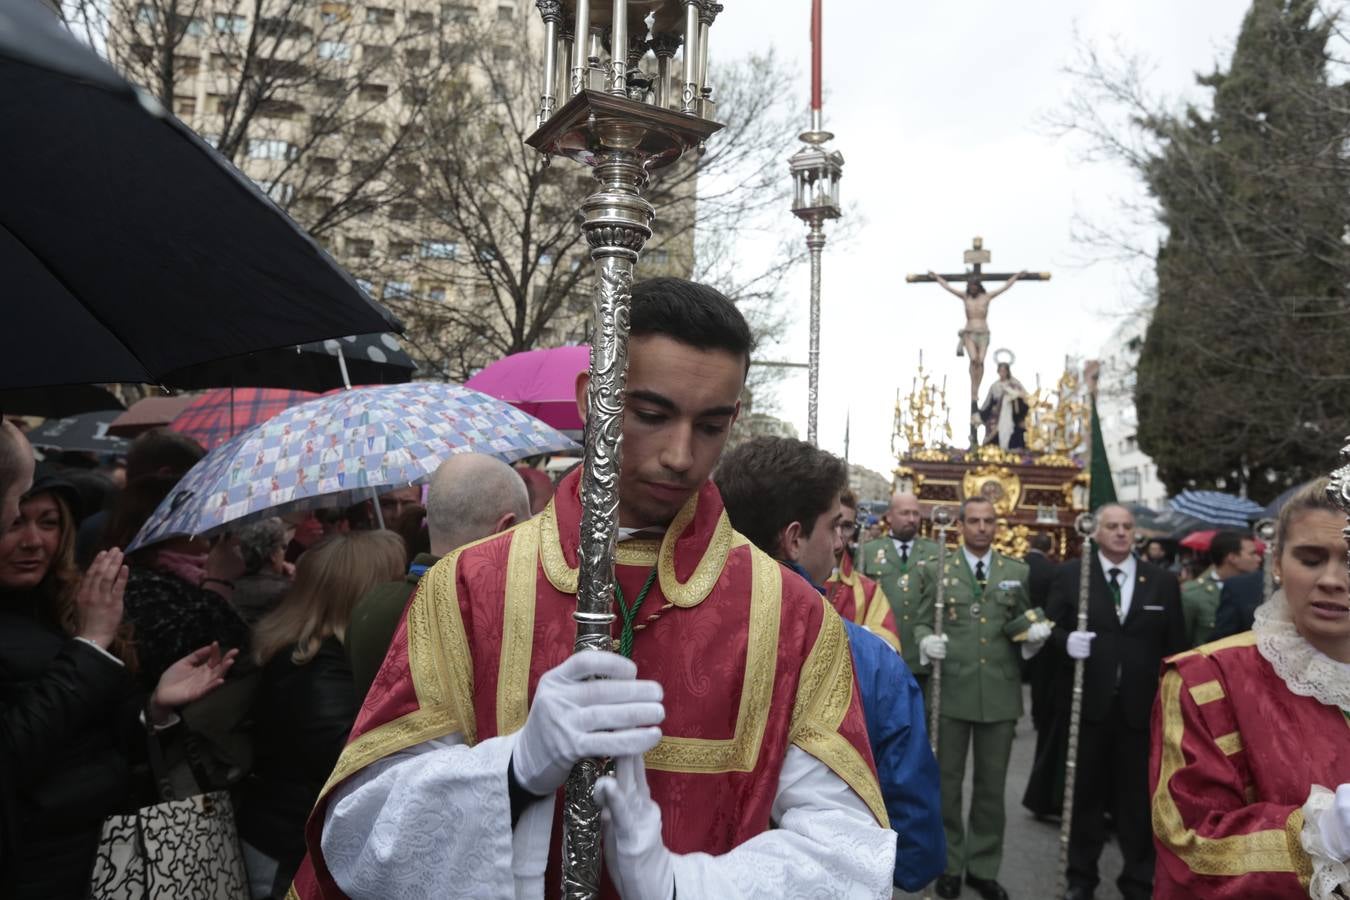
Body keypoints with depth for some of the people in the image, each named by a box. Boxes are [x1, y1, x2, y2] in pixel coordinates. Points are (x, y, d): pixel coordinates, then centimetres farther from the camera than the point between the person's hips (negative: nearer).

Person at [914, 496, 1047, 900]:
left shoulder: (1019, 573, 8)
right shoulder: (935, 569, 2)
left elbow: (1028, 630, 11)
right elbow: (921, 622, 1)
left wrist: (1035, 635, -12)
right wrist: (926, 641, -20)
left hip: (1000, 693, 2)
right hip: (951, 689, -1)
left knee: (992, 783, 12)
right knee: (947, 780, 9)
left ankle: (984, 867, 27)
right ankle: (948, 864, 25)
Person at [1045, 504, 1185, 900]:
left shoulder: (1163, 582, 6)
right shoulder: (1070, 575, 2)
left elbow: (1175, 647, 4)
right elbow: (1051, 630, 0)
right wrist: (1067, 641, -21)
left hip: (1141, 708, 1)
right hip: (1086, 703, -1)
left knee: (1138, 797, 9)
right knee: (1085, 793, 11)